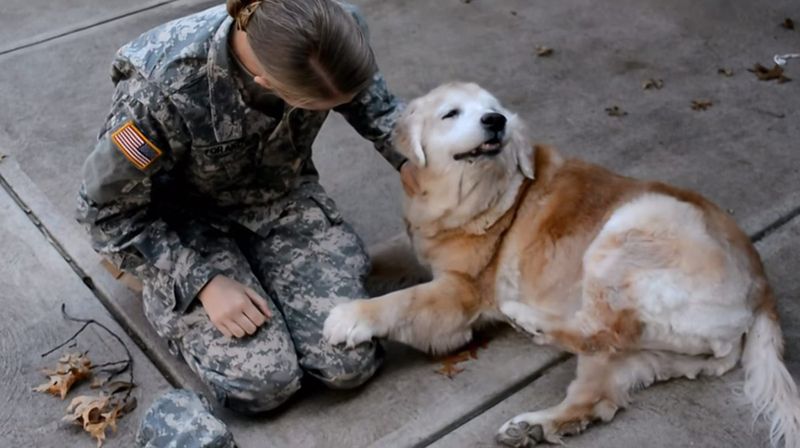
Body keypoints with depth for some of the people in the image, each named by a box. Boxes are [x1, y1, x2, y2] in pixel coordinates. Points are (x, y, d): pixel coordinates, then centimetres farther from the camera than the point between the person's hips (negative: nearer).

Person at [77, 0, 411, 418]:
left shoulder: (331, 37, -24)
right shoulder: (163, 90, -36)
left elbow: (368, 97, 2)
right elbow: (108, 210, -19)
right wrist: (204, 281, -22)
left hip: (283, 196, 4)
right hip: (187, 222, -3)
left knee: (351, 362, -10)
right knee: (264, 380, -17)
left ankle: (257, 262, 16)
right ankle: (166, 287, 11)